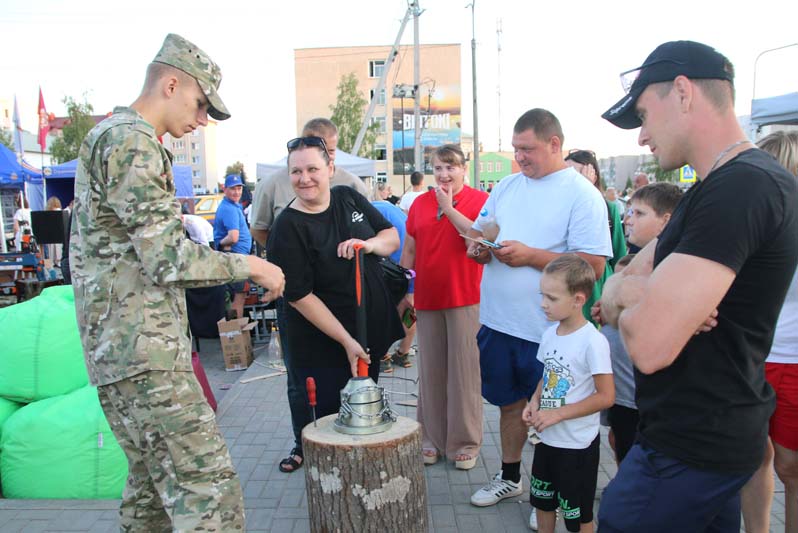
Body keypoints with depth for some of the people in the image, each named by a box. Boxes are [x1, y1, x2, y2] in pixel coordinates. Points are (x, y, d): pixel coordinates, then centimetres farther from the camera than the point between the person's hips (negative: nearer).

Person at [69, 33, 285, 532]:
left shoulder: (110, 135, 22)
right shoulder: (132, 141, -12)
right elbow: (166, 257, -20)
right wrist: (249, 265, -8)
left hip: (124, 348, 11)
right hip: (143, 350, -11)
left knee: (154, 483, 18)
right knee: (209, 490, -11)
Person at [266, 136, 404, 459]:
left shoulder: (349, 198, 1)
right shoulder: (287, 228, -16)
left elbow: (393, 237, 7)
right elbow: (299, 296, -19)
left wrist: (370, 244, -17)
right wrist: (346, 341, -20)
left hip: (372, 331, 6)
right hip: (322, 345, -6)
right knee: (329, 416, 3)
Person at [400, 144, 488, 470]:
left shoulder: (480, 200, -2)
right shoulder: (420, 203, 10)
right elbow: (409, 250, 14)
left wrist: (449, 208, -16)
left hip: (466, 298, -4)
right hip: (427, 298, 4)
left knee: (464, 371, 4)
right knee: (431, 372, 11)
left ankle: (465, 442, 18)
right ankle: (431, 438, 24)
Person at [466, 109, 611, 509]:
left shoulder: (582, 195, -9)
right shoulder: (507, 186, 9)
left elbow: (593, 265, -17)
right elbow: (477, 233, 17)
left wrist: (530, 255, -21)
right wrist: (478, 247, -7)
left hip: (546, 329, -5)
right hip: (496, 321, 5)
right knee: (510, 402, 19)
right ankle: (509, 477, 38)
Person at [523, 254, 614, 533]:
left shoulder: (593, 342, -22)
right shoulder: (549, 334, -1)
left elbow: (606, 396, -21)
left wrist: (558, 413, -22)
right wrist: (535, 402, -5)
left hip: (578, 444, -7)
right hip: (547, 438, 7)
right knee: (542, 501, 22)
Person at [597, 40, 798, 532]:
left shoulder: (739, 187, -23)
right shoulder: (718, 187, 11)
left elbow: (650, 344, -32)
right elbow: (616, 287, 8)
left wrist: (627, 299, -10)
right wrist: (629, 294, -15)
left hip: (690, 448, -10)